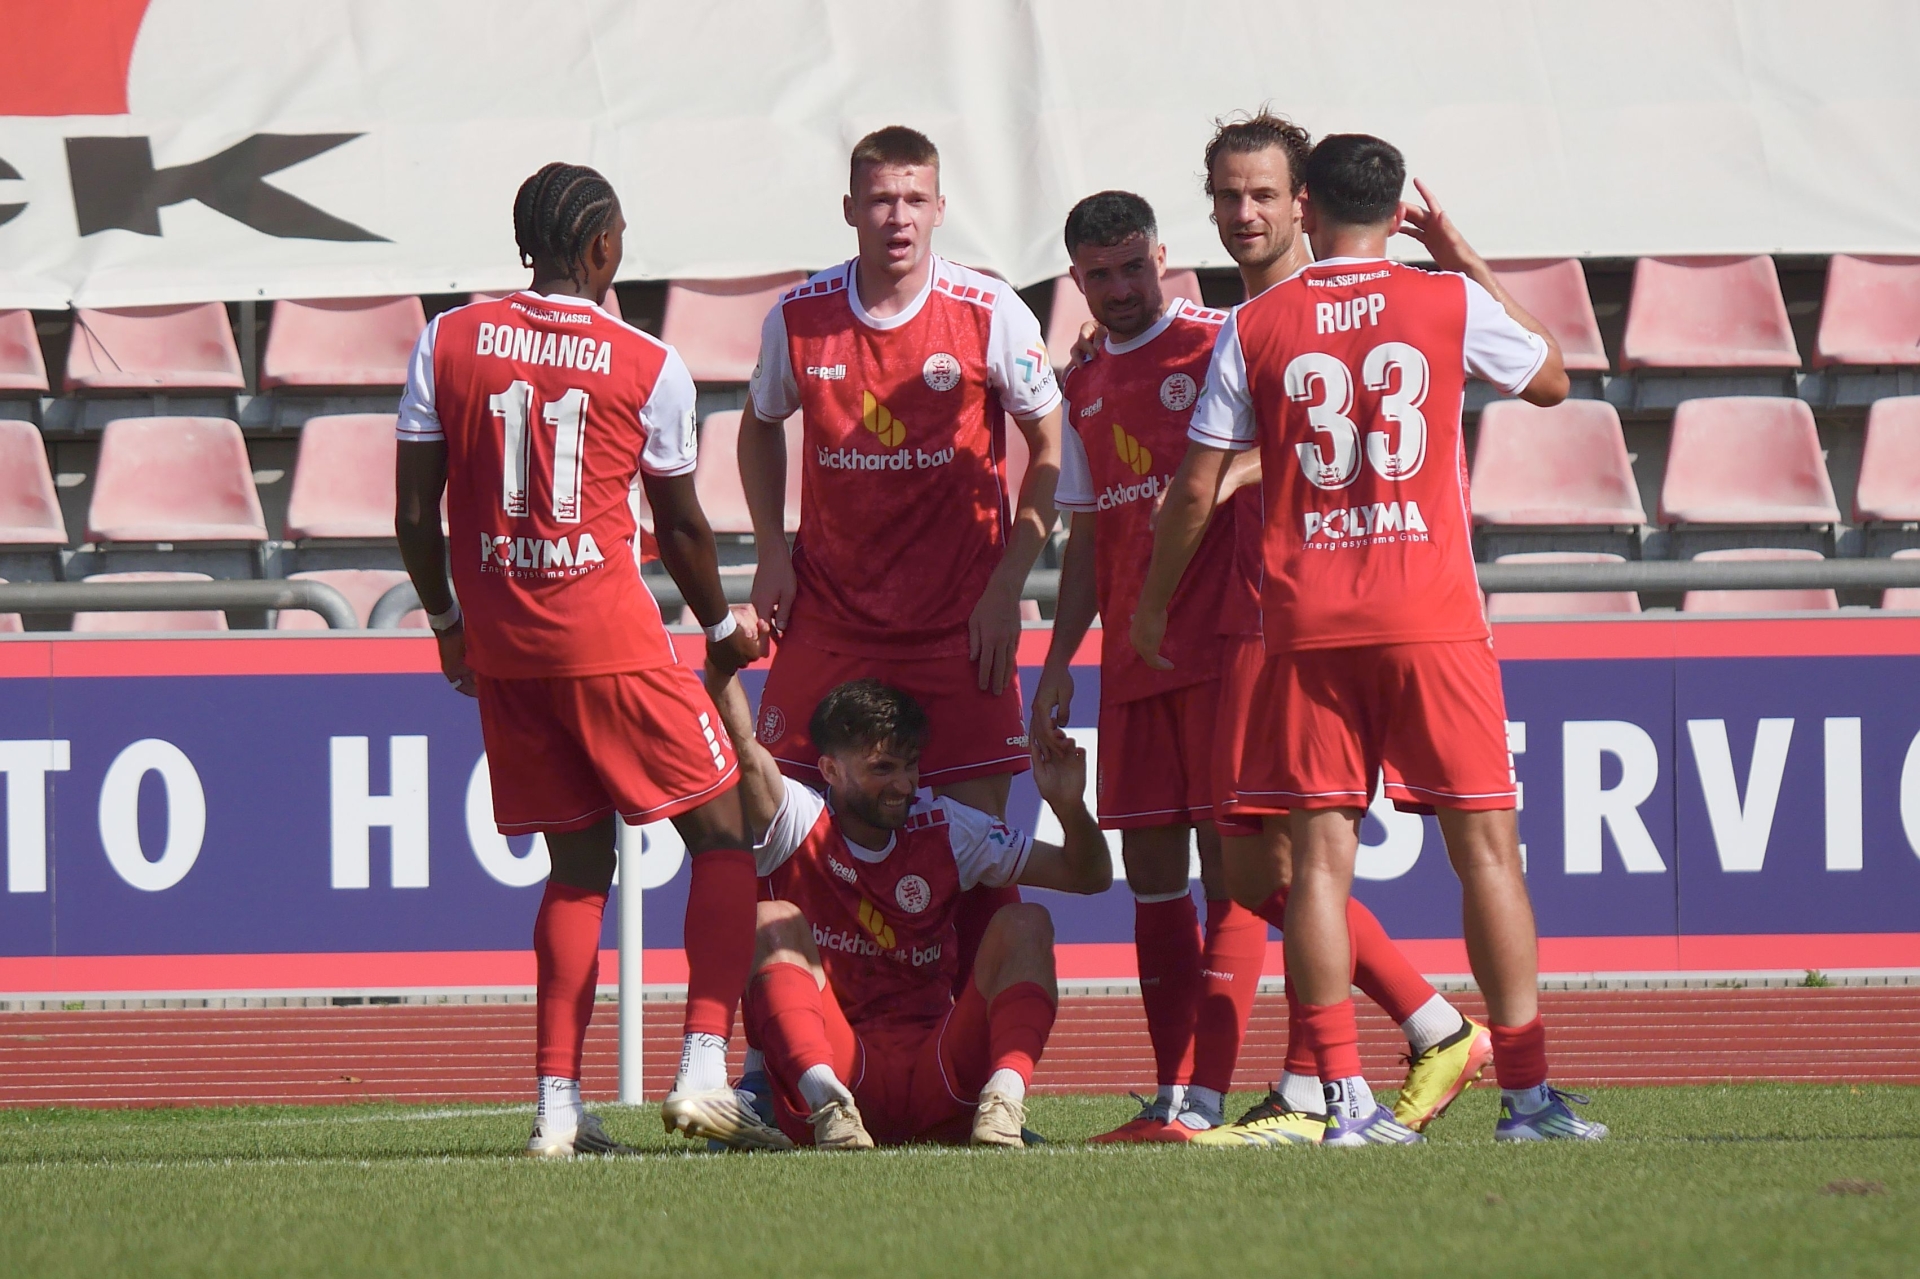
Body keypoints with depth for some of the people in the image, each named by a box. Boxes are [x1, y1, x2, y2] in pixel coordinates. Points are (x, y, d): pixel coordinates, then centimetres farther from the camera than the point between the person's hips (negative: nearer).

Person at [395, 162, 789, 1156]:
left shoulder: (448, 344, 3)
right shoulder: (646, 367, -4)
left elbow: (416, 513, 4)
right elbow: (681, 526, 5)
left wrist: (447, 622, 19)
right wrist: (720, 630, 22)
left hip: (500, 650, 4)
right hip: (609, 642, -4)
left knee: (579, 865, 13)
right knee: (723, 838, 6)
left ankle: (558, 1109, 4)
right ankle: (703, 1075, -9)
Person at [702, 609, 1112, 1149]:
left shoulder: (947, 830, 13)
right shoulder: (799, 825, 5)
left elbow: (1088, 876, 11)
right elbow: (743, 754, -14)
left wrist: (1069, 807, -8)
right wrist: (722, 668, -29)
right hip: (833, 1063, -2)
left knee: (1025, 922, -13)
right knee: (774, 921, -22)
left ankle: (1004, 1100, -38)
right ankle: (826, 1102, -44)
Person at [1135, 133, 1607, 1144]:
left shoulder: (1254, 329, 2)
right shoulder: (1451, 304, 1)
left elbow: (1195, 487, 4)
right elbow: (1551, 380, 20)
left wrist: (1152, 604, 18)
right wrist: (1458, 254, 23)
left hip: (1305, 623, 1)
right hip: (1431, 615, -1)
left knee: (1320, 852, 1)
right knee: (1486, 844, 2)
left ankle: (1346, 1099, -5)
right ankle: (1526, 1091, -3)